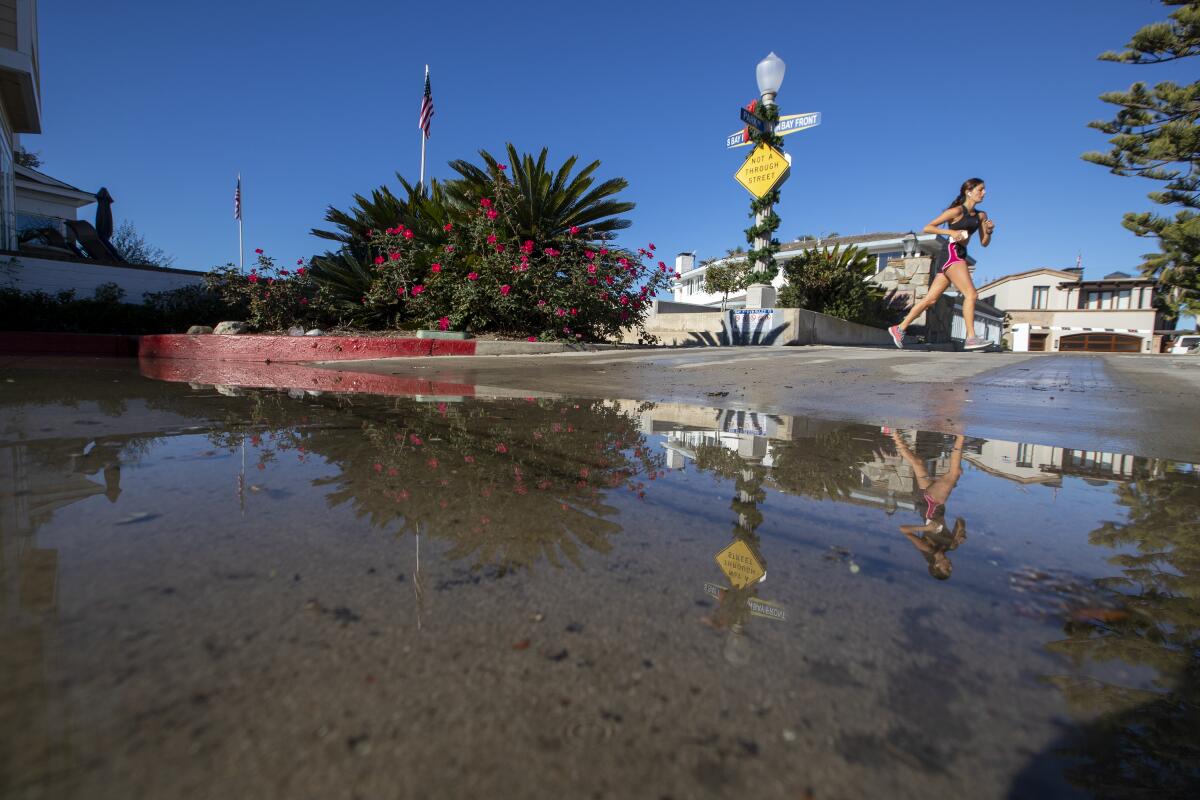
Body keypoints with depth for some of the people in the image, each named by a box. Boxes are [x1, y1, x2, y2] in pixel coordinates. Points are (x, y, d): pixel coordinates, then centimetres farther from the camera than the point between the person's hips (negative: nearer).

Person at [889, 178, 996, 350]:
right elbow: (927, 228, -6)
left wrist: (989, 231, -1)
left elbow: (984, 243, 19)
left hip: (959, 257, 8)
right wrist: (951, 232, -16)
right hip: (950, 253, -8)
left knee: (931, 299, 7)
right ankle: (971, 338, -19)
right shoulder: (957, 211, -3)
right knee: (971, 294, -17)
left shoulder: (981, 215, 18)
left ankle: (899, 328, 12)